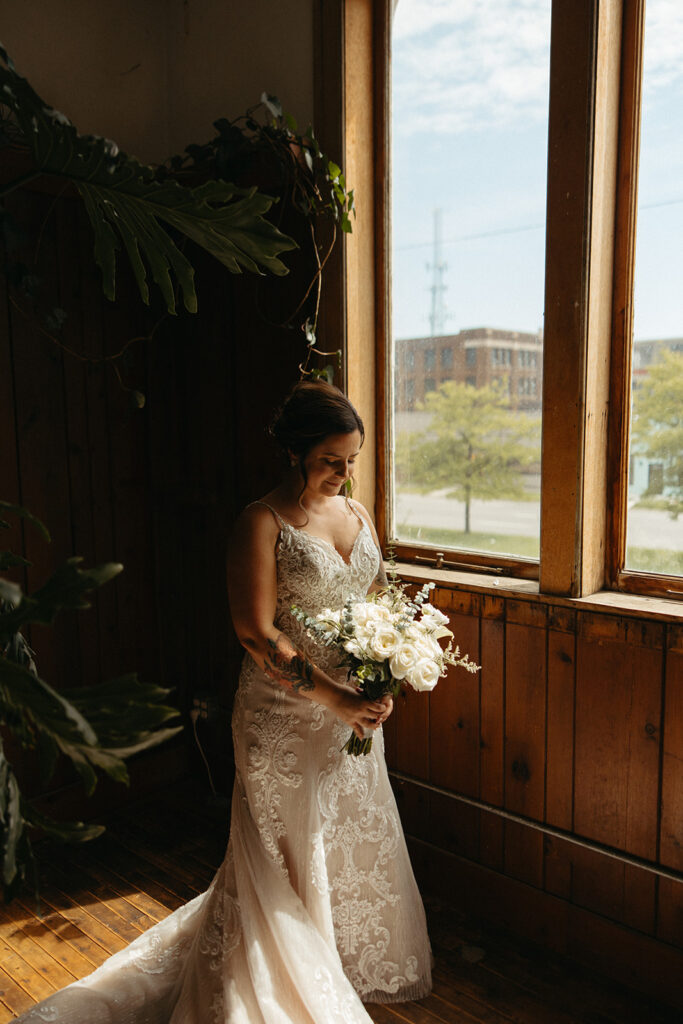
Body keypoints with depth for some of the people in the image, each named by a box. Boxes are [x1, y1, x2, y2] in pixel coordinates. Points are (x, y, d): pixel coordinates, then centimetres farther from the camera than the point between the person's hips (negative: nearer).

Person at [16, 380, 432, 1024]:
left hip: (353, 713, 7)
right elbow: (257, 635, -18)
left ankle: (352, 964, 43)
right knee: (284, 850, 9)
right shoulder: (262, 523, -14)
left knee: (356, 840, 19)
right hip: (284, 716, -7)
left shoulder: (356, 514, 7)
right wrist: (333, 697, -20)